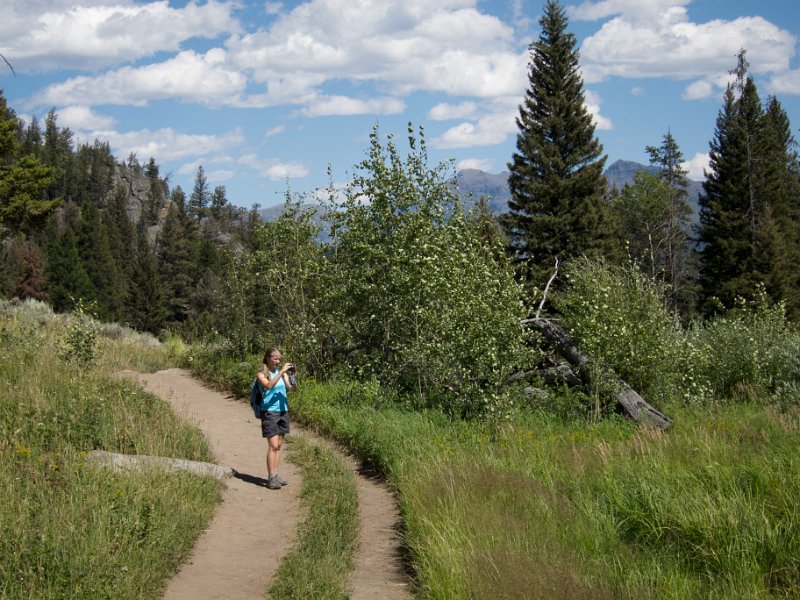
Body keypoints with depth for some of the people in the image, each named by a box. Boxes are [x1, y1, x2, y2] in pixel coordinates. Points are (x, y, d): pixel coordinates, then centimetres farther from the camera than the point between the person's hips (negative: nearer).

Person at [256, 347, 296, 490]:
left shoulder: (282, 373, 9)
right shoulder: (262, 374, -4)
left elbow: (292, 389, 0)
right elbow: (268, 386, -24)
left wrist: (292, 375, -16)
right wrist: (281, 372, -26)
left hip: (283, 411, 5)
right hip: (269, 412, -5)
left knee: (278, 445, 8)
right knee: (273, 446, -10)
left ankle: (275, 475, 14)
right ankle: (271, 478, -10)